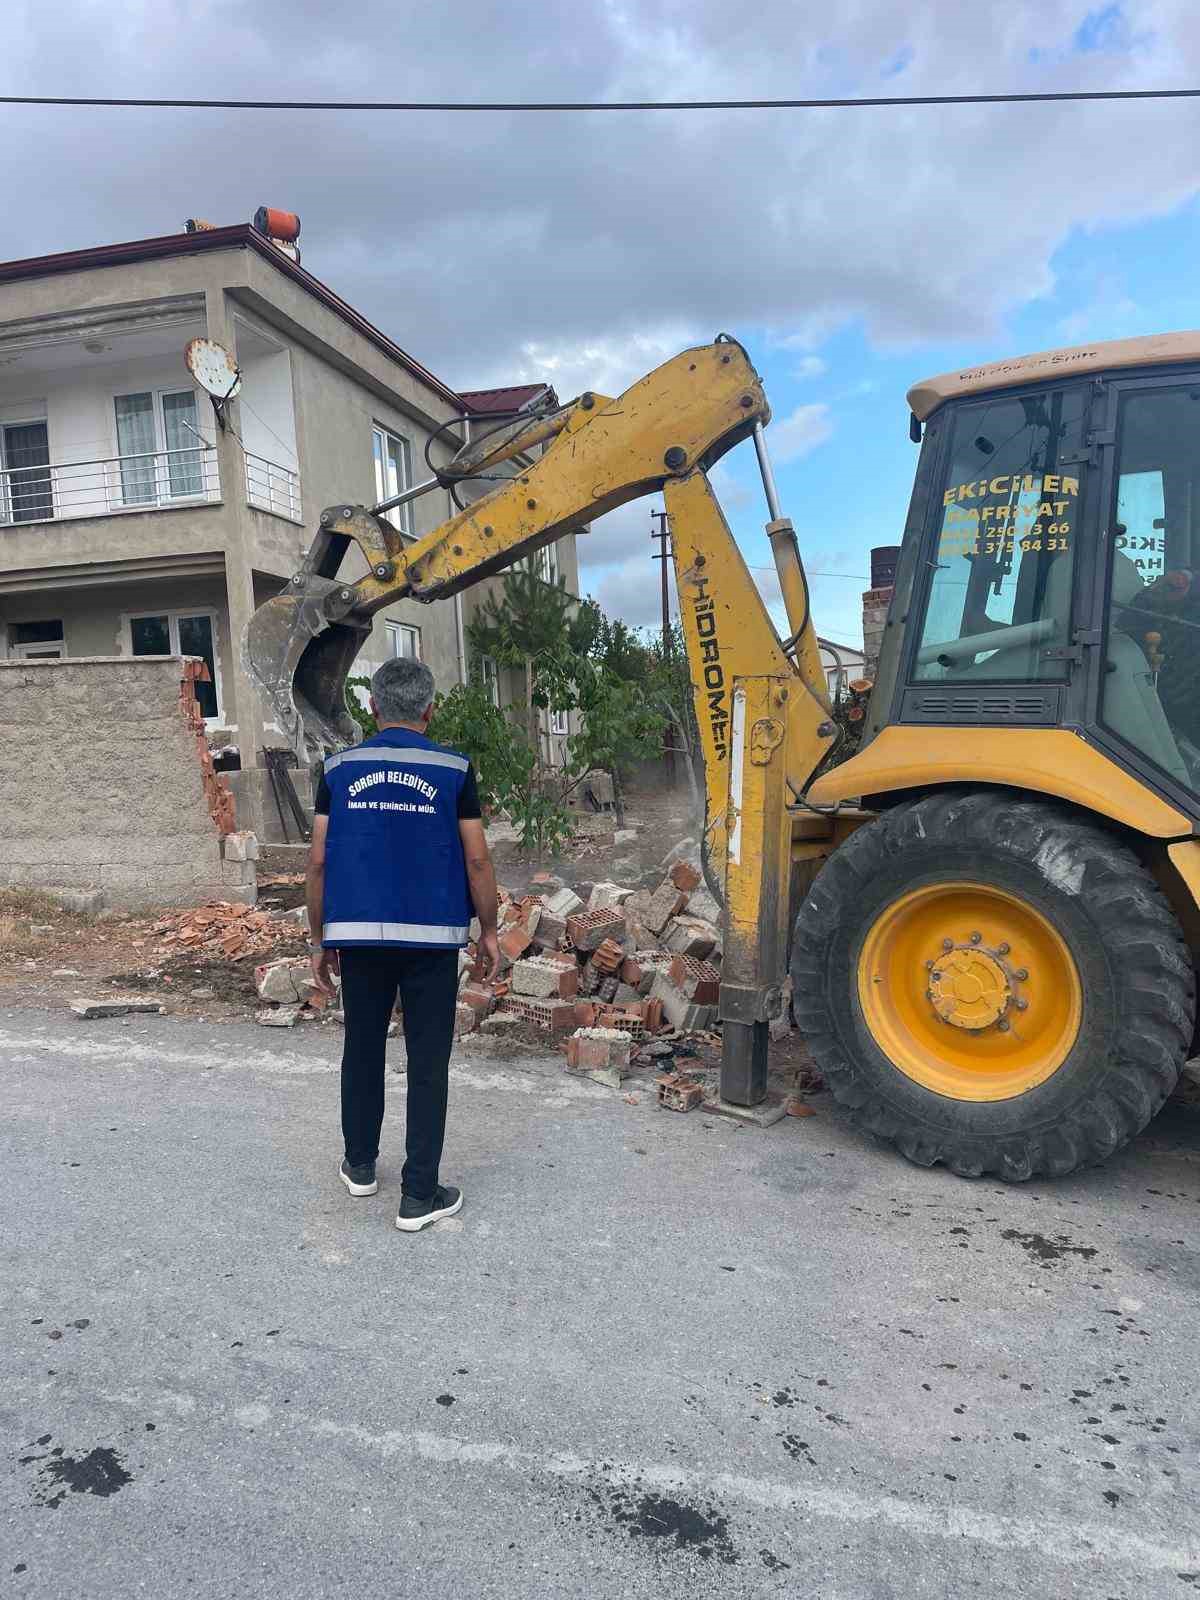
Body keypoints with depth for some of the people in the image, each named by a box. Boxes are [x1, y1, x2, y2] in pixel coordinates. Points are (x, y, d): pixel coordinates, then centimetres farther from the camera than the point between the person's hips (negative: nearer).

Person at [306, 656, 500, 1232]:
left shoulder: (339, 769, 1)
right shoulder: (453, 770, -5)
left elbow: (319, 861, 1)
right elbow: (477, 860, -5)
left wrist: (319, 939, 10)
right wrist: (488, 932, 7)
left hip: (358, 933, 3)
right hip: (432, 936, -2)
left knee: (362, 1050, 19)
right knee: (427, 1064, 5)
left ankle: (360, 1165, 34)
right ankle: (419, 1195, 9)